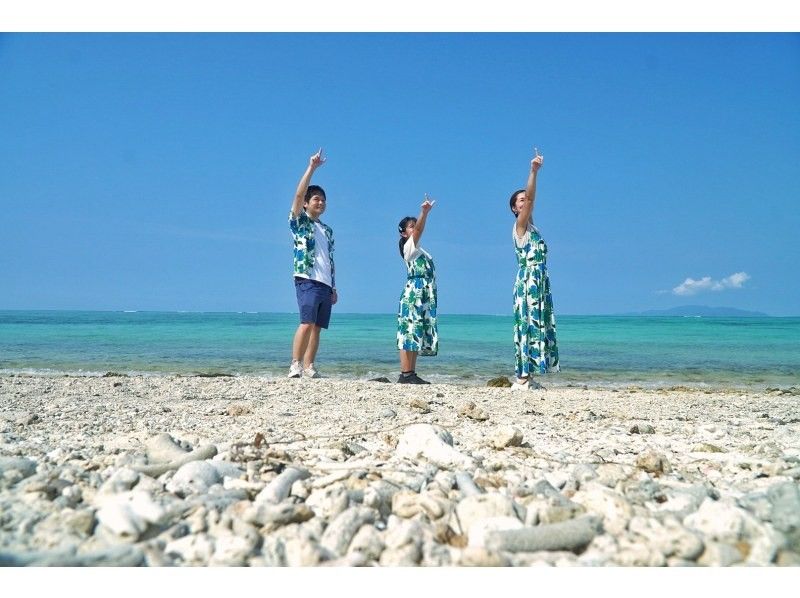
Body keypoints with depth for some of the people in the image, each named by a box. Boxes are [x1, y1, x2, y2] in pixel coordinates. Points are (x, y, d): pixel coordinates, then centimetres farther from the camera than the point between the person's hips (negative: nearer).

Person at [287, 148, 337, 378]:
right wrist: (311, 167, -13)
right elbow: (298, 195, -10)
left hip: (325, 284, 6)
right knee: (307, 323, -18)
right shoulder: (299, 222, 5)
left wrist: (334, 287, 18)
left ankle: (309, 366, 6)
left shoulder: (327, 230, 22)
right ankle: (295, 365, -16)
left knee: (317, 326, 3)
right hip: (307, 280, -6)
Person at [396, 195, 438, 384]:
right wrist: (425, 211, -31)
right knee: (410, 331, -12)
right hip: (414, 292, -9)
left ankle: (411, 373, 7)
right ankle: (405, 374, -14)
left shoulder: (419, 250, 24)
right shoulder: (409, 246, -2)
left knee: (417, 333, 6)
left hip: (425, 296, 9)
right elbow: (419, 229, -19)